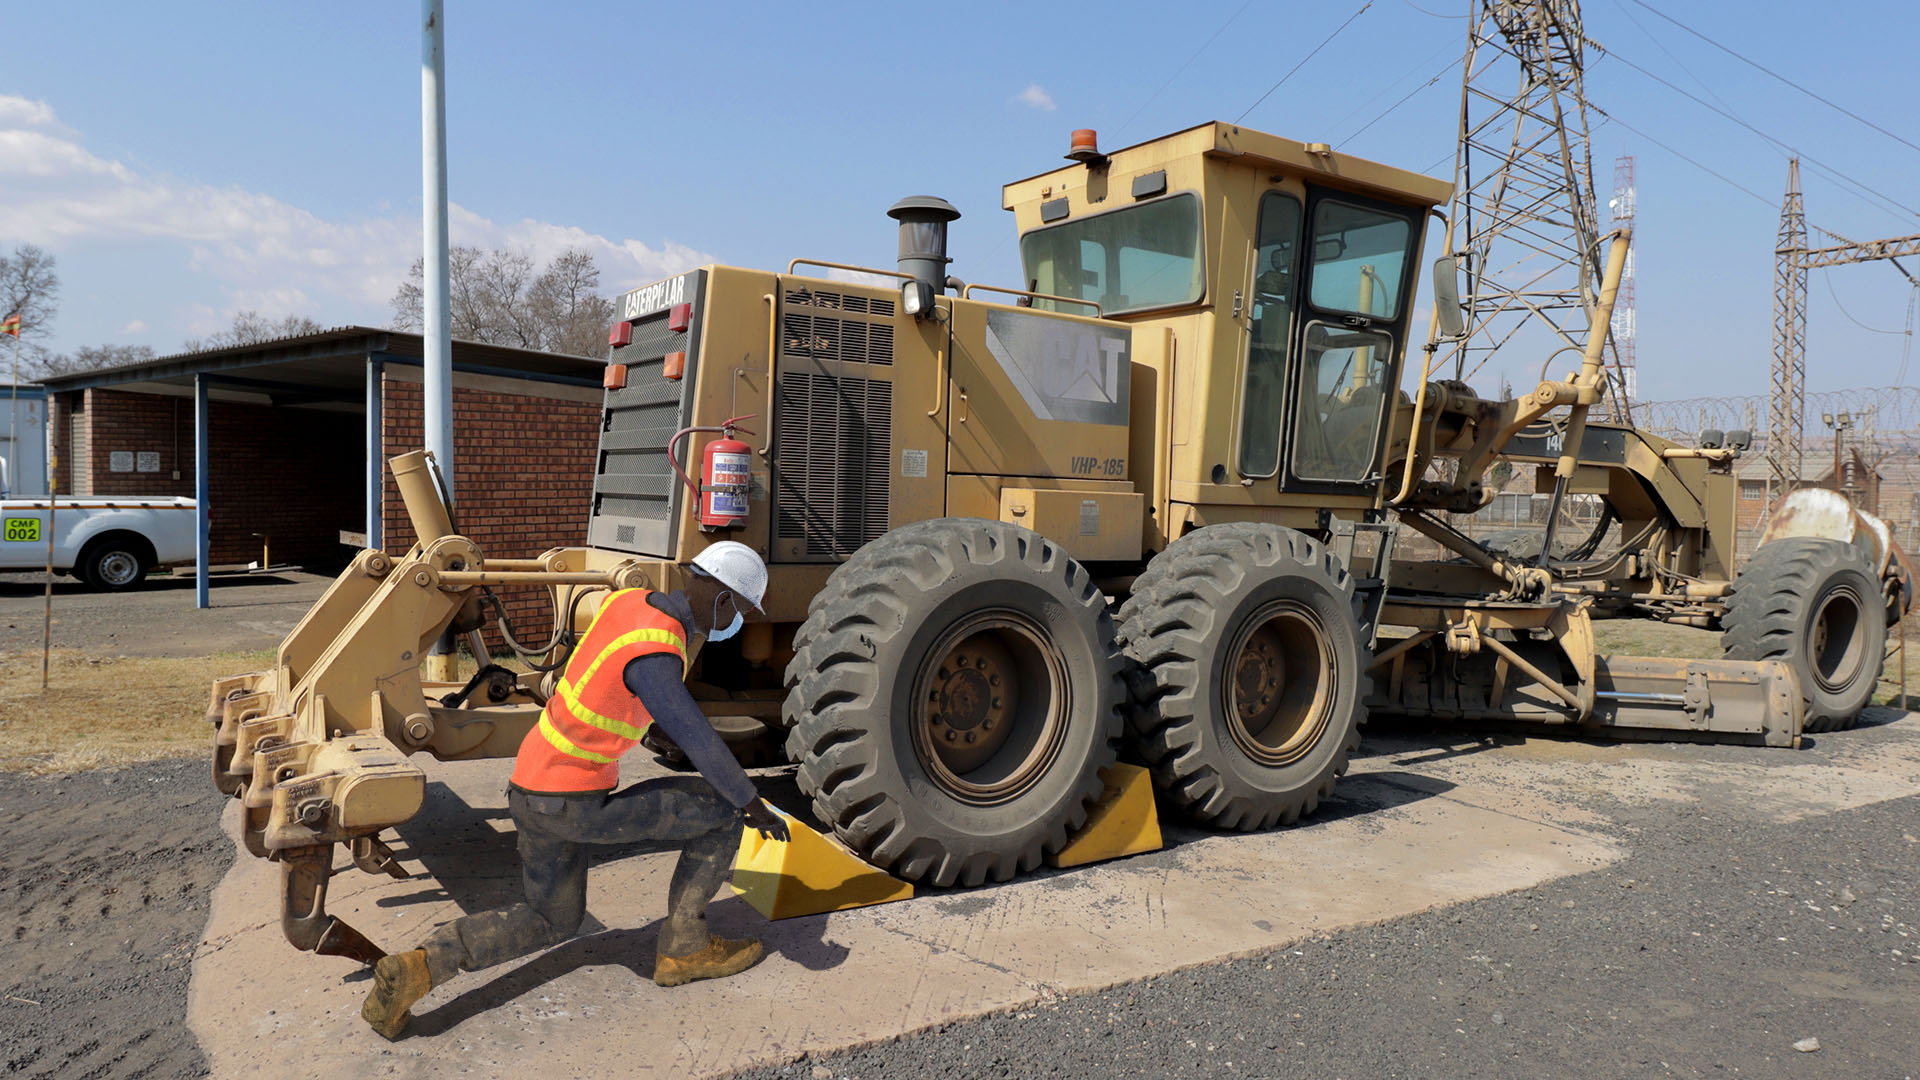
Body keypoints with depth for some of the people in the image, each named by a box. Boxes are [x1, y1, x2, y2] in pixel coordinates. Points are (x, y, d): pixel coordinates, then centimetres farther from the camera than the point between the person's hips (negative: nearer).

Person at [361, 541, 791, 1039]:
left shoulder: (629, 600, 2)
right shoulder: (654, 657, -26)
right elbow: (699, 742, -26)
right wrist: (753, 804, -14)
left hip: (530, 786, 9)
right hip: (577, 806, -9)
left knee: (552, 922, 25)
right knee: (723, 809, 0)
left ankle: (419, 966, 6)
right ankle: (683, 948, 10)